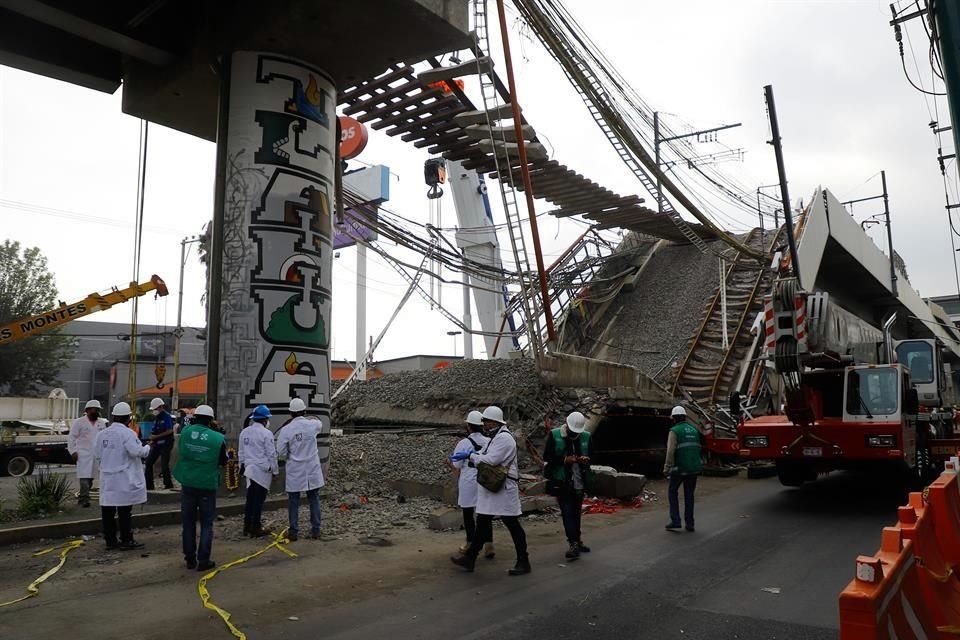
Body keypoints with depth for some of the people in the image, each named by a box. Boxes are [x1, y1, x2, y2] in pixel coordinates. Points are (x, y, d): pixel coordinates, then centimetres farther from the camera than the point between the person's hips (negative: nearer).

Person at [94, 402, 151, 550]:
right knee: (125, 510, 1)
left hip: (107, 479, 6)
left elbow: (97, 454, 10)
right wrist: (147, 447, -2)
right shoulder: (127, 433, -15)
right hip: (124, 480, -6)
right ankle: (126, 541, 6)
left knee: (108, 510, 10)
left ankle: (110, 540, 18)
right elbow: (136, 451, -20)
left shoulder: (102, 434, 5)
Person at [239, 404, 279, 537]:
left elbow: (241, 452, 14)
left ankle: (247, 526, 22)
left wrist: (242, 466, 24)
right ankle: (255, 529, 5)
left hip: (250, 469, 7)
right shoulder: (266, 433, -14)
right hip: (262, 471, -7)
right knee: (258, 500, 0)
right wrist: (275, 470, -1)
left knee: (250, 499, 15)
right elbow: (271, 454, -11)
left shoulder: (244, 432, 6)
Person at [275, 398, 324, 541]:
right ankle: (316, 530, 14)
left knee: (293, 501, 9)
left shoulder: (286, 430, -12)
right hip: (313, 470, 1)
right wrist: (306, 417, 28)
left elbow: (281, 452, -6)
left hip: (295, 471, -1)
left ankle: (294, 531, 12)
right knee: (314, 500, 12)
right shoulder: (313, 425, -8)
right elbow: (319, 422, 19)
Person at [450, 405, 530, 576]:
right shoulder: (495, 438, 17)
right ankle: (470, 558, 22)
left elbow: (490, 460, -25)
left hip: (503, 490, -10)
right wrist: (468, 455, -3)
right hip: (491, 489, 10)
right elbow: (483, 455, 15)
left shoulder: (504, 438, -17)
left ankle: (523, 563, 10)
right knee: (482, 523, 14)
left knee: (512, 524, 0)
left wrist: (470, 456, -15)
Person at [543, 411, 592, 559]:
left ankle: (577, 539, 28)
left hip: (579, 481, 4)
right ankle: (574, 543, -7)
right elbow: (547, 457, -8)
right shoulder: (554, 435, -8)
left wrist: (586, 459, -11)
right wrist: (564, 460, -22)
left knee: (576, 512, 14)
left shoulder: (586, 437, 2)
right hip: (562, 482, -4)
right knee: (567, 512, -8)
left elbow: (591, 455, 13)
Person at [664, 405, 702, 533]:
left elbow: (670, 451, -18)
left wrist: (666, 468, -13)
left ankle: (675, 522, 3)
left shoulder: (674, 431, -11)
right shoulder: (694, 430, 10)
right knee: (689, 494, 14)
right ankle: (689, 524, 14)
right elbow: (697, 448, 14)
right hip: (694, 468, 6)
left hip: (680, 468, -5)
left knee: (672, 491, 10)